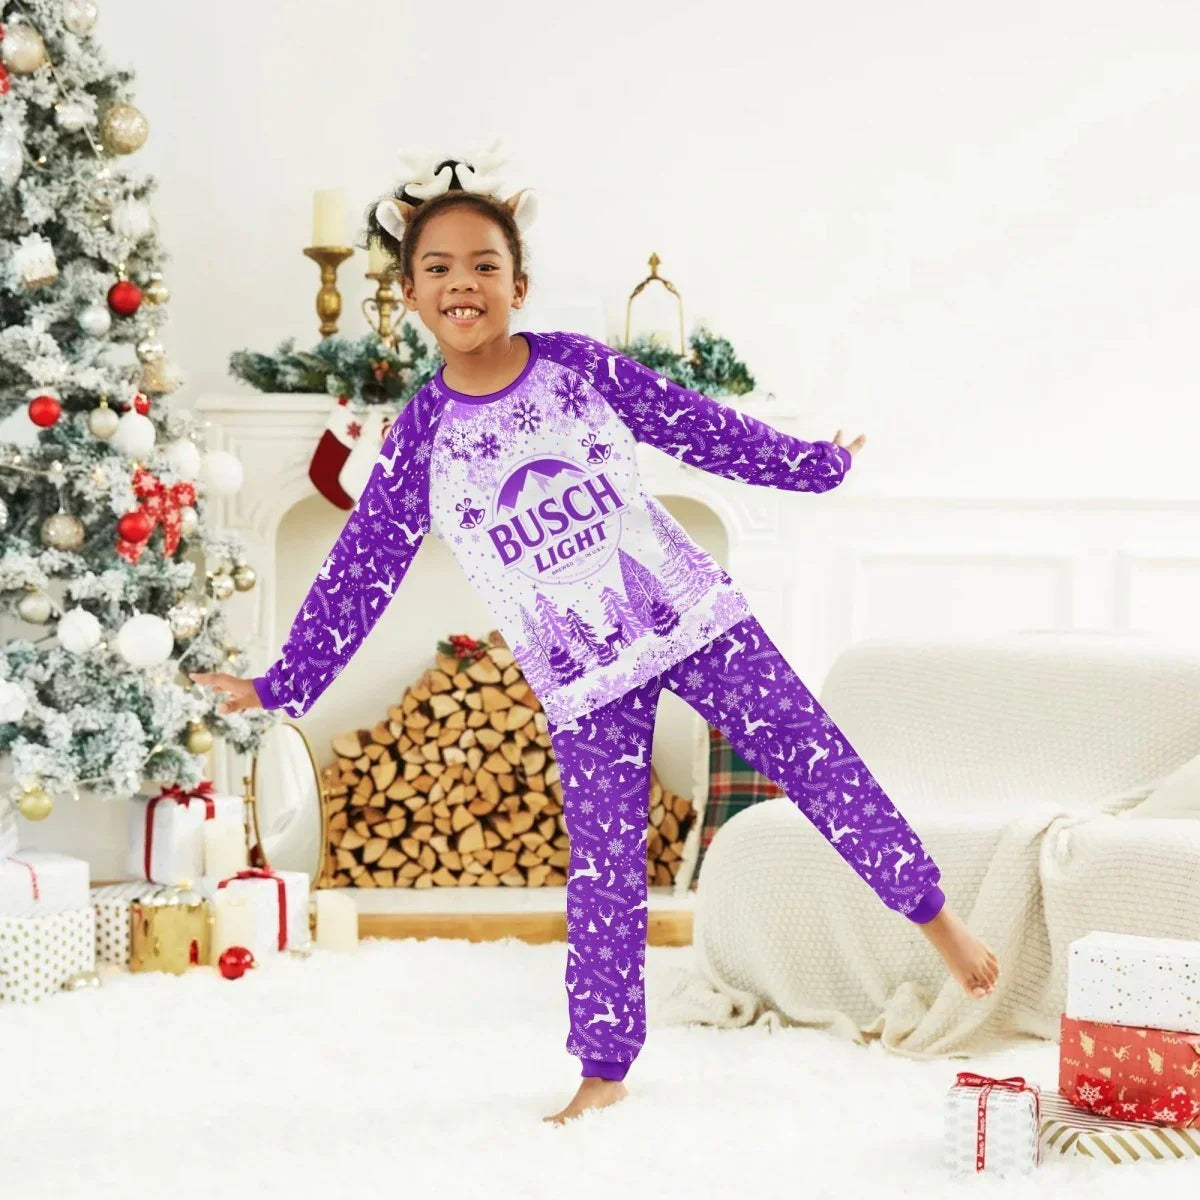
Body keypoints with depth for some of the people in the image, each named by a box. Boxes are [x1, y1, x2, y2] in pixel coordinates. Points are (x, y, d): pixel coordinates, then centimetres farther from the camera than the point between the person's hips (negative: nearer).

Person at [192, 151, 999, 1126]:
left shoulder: (582, 369, -4)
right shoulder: (420, 440, -5)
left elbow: (701, 429, 7)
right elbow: (359, 574, 0)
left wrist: (814, 464, 14)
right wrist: (283, 685, 0)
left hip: (691, 615, 1)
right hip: (582, 677, 0)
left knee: (815, 759, 0)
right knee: (604, 870, 2)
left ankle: (934, 914, 16)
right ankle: (606, 1066, 14)